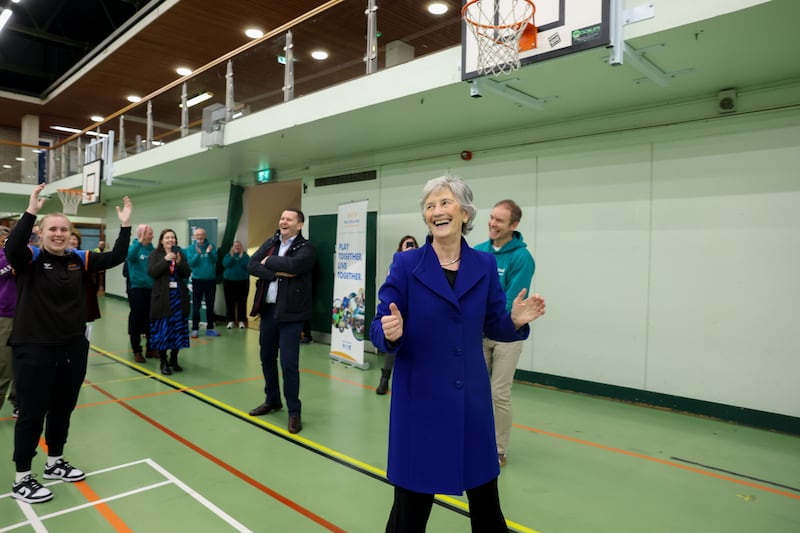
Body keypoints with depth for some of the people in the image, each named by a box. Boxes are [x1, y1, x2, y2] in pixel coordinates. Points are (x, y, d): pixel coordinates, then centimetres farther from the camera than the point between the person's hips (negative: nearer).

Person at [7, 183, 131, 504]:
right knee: (32, 414, 5)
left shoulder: (79, 260, 3)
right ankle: (21, 481, 20)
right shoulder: (29, 259, -8)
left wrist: (125, 226, -10)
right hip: (34, 349, -5)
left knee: (63, 409, 18)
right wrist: (31, 211, -34)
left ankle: (54, 463, 38)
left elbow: (116, 258, -1)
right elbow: (12, 248, -30)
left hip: (73, 348, 5)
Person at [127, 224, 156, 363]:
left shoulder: (153, 249, 6)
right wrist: (140, 241, -39)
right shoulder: (134, 247, -6)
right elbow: (130, 256, -29)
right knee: (136, 319, 3)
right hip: (137, 288, -4)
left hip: (151, 288, 4)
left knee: (151, 319, 10)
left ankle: (150, 349, 22)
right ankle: (136, 351, 14)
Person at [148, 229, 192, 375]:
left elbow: (187, 273, 3)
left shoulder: (180, 253, 10)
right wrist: (165, 259, -18)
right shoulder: (155, 254, 3)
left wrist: (179, 262, -13)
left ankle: (174, 360, 18)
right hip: (162, 297, -3)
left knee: (178, 328, 5)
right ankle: (163, 362, 7)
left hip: (179, 296, 3)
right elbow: (152, 272, -11)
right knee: (162, 329, -2)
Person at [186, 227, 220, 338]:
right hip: (197, 280, -2)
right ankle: (195, 329, 6)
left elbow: (215, 260, -9)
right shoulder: (191, 248, -1)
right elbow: (191, 263, -12)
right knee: (196, 306, 1)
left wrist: (209, 252, -27)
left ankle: (210, 328, 18)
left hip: (211, 280, 2)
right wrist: (198, 254, -27)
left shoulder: (211, 246, 2)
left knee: (210, 306, 9)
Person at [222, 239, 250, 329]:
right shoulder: (228, 255, 9)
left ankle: (241, 321, 4)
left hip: (243, 281, -1)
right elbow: (225, 264, -10)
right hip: (229, 281, 1)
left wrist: (241, 256, -16)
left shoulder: (245, 255, 4)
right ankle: (230, 321, 6)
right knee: (230, 302, 0)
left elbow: (247, 266, -13)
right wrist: (232, 255, -14)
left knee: (242, 302, -2)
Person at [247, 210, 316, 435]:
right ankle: (272, 400, 35)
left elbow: (292, 265, -25)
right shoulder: (270, 242, 10)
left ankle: (294, 411, 9)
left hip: (289, 312, -6)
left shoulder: (306, 248, -6)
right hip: (267, 309, 6)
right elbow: (251, 265, -2)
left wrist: (268, 261, -9)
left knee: (289, 363, -5)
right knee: (267, 358, 16)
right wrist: (278, 272, -15)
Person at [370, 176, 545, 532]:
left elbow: (493, 327, 6)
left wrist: (515, 321, -15)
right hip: (420, 399, -3)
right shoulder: (406, 265, -8)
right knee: (412, 501, 11)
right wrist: (390, 333, -30)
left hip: (472, 398, 3)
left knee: (485, 496, 20)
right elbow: (379, 330, -8)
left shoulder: (485, 265, 0)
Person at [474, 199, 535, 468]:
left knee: (499, 394, 2)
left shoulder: (522, 257, -13)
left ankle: (498, 451, 18)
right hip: (477, 333, 5)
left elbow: (510, 302, -19)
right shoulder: (477, 251, 2)